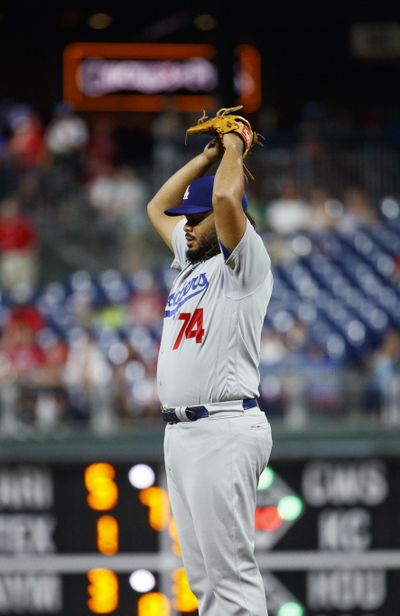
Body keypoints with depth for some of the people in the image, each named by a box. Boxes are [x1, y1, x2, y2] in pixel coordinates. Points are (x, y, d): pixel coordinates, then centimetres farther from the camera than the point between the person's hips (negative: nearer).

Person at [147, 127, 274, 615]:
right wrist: (207, 155, 25)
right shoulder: (193, 261, 20)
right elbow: (158, 208, 33)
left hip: (223, 430, -9)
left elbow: (225, 198, -23)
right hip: (181, 429, 9)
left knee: (231, 571, -14)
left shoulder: (245, 263, -5)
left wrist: (234, 150, -4)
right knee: (204, 574, 9)